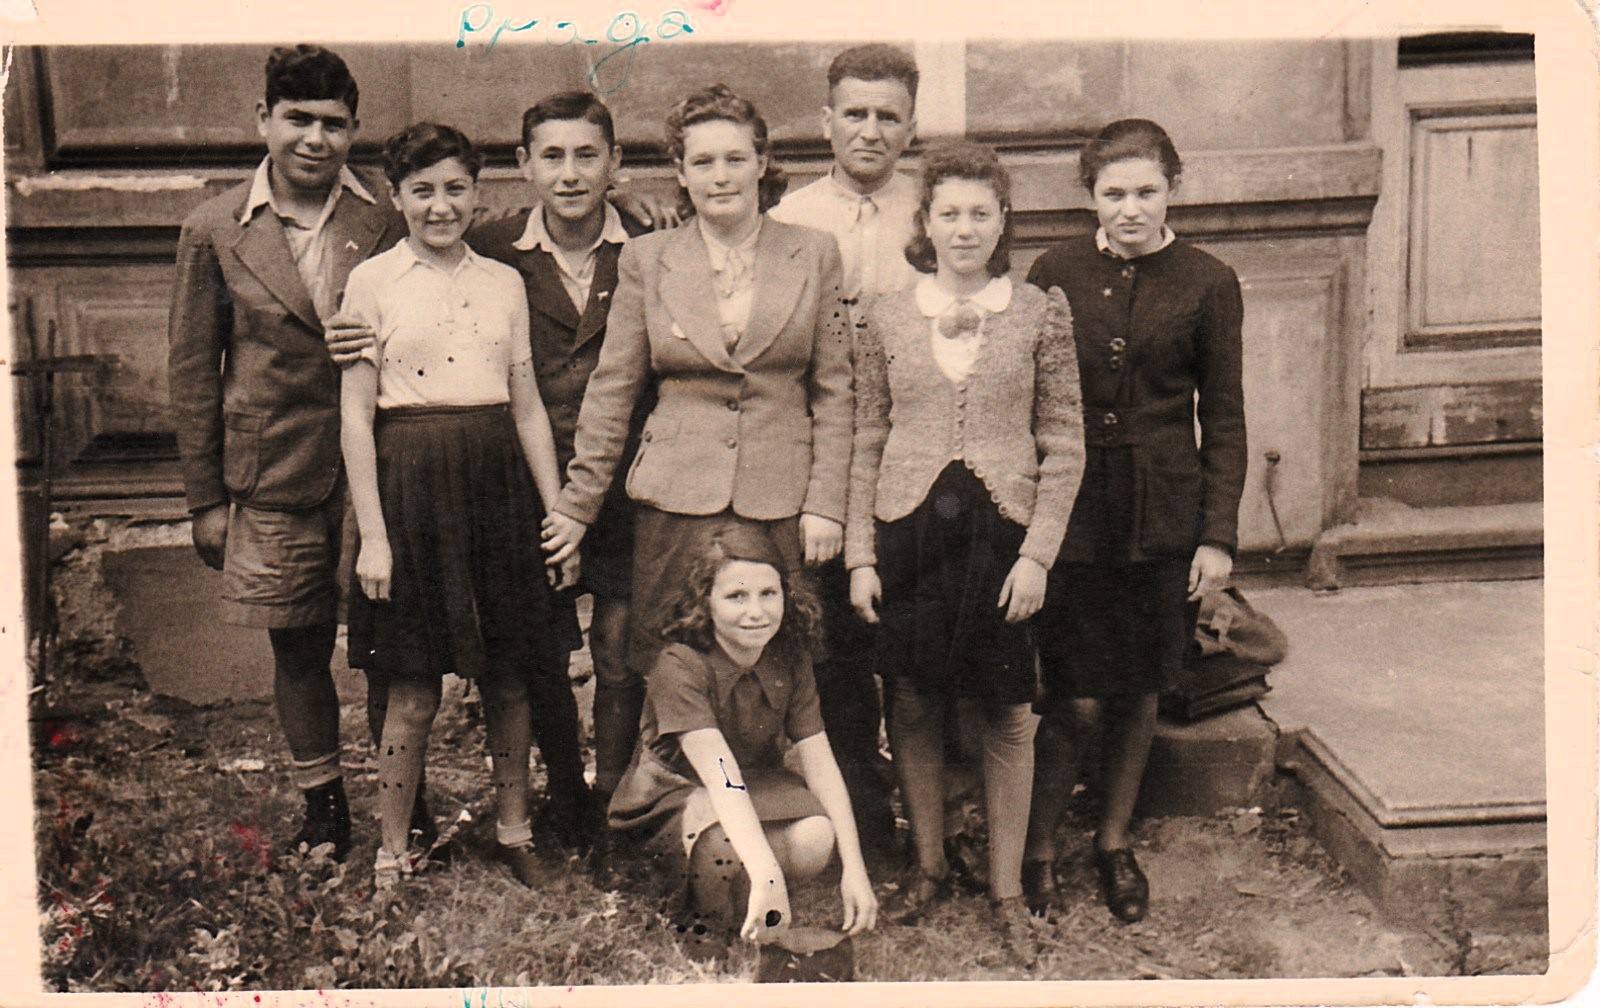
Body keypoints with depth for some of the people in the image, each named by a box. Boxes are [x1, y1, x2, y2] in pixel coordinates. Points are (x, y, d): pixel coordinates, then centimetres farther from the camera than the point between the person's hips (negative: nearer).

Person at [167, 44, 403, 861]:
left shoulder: (386, 221, 1)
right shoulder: (215, 231, 1)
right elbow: (191, 371, 4)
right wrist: (205, 499, 3)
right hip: (274, 482, 0)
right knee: (297, 650, 11)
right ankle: (323, 810, 29)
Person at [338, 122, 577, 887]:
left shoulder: (504, 283, 10)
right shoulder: (372, 283, 0)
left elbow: (527, 406, 12)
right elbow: (355, 416, -3)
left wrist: (557, 513, 7)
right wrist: (372, 534, -9)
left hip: (497, 479, 3)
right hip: (411, 479, -3)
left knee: (507, 677, 9)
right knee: (413, 692, 1)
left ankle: (514, 834, 26)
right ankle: (393, 857, 16)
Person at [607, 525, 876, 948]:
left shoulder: (789, 660, -7)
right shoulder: (679, 667, -25)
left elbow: (819, 762, -11)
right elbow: (721, 778, -37)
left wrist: (854, 867, -20)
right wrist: (766, 875, -49)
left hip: (760, 791, 5)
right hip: (673, 797, -4)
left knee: (815, 840, -28)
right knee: (725, 844, -38)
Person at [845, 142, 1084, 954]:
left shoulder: (1040, 314, 2)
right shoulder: (886, 317, 5)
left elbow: (1065, 446, 2)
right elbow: (867, 443, 8)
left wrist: (1036, 554, -6)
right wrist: (859, 553, 2)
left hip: (1003, 532, -1)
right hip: (908, 530, 1)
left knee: (1004, 718, 4)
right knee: (914, 709, 8)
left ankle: (1007, 888, 20)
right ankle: (928, 868, 27)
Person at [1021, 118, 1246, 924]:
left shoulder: (1208, 285, 2)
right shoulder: (1055, 273, 2)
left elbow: (1223, 420, 4)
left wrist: (1218, 534, -1)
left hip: (1162, 520, 1)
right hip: (1069, 515, -1)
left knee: (1137, 692, 12)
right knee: (1076, 701, -4)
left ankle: (1114, 842, 32)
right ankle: (1037, 847, 19)